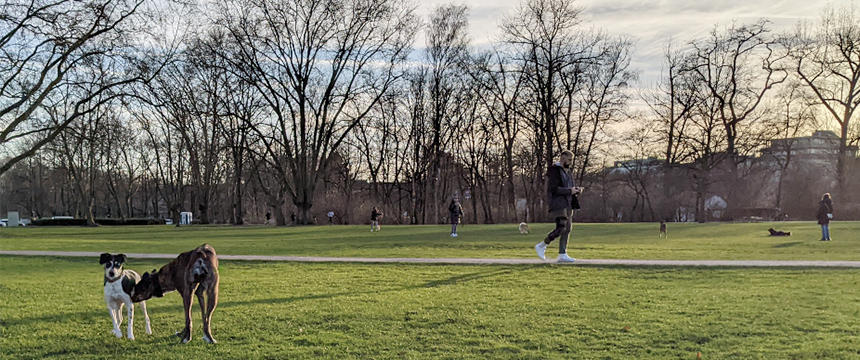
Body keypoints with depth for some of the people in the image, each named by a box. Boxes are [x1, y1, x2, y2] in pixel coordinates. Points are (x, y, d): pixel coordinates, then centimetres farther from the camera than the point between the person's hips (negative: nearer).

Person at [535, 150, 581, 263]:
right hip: (558, 204, -9)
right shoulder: (554, 170, -9)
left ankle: (562, 254, 4)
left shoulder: (565, 172, 20)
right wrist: (569, 191, -16)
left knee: (567, 230, 3)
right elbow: (553, 189, -19)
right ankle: (541, 246, -3)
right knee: (561, 228, -17)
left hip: (567, 205, 9)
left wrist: (576, 190, 6)